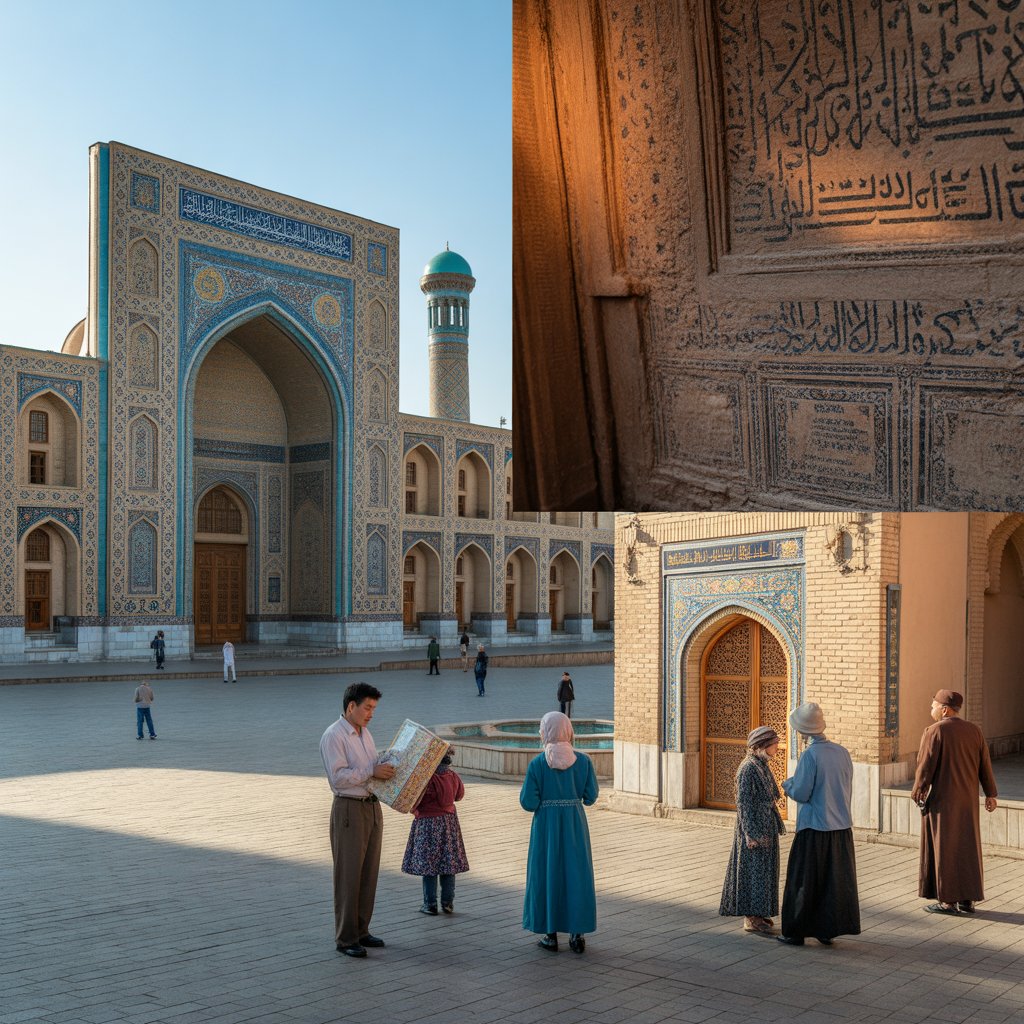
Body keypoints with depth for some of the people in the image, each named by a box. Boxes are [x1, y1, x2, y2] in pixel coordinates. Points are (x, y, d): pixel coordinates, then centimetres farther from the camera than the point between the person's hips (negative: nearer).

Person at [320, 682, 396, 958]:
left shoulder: (364, 733, 13)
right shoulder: (333, 736, -13)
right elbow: (338, 777, -21)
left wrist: (388, 768, 4)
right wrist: (372, 772, -24)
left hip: (372, 807, 8)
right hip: (349, 809, -8)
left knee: (369, 873, 12)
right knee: (348, 875, -2)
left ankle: (360, 930, 22)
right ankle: (345, 939, 5)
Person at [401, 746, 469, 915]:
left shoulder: (428, 778, -21)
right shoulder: (453, 776, -1)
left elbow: (412, 801, -18)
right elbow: (459, 795, 17)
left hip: (427, 823, -6)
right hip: (449, 822, 6)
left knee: (428, 863, 3)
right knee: (448, 863, 10)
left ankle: (430, 904, 6)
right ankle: (448, 903, 13)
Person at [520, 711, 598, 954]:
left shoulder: (537, 764, -12)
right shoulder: (583, 761, -6)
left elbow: (528, 802, -13)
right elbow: (590, 797, -2)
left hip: (546, 825, -2)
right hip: (575, 824, 2)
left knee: (547, 874, 9)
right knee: (576, 873, 11)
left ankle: (551, 935, 14)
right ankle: (577, 934, 14)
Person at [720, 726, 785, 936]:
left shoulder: (761, 766, 9)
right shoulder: (748, 768, -18)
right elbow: (743, 802, -19)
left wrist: (776, 826, 19)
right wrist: (751, 834, -21)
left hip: (766, 827, 9)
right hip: (755, 827, -9)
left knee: (762, 869, 14)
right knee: (754, 870, -4)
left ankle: (757, 913, 22)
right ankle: (751, 918, 2)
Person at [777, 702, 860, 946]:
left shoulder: (810, 755, -16)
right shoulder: (842, 752, 2)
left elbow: (800, 794, -15)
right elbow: (845, 789, 11)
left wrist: (788, 784, 7)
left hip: (815, 828, -6)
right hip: (842, 826, 6)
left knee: (804, 881, 5)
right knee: (837, 879, 13)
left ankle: (796, 932, 12)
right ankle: (828, 930, 18)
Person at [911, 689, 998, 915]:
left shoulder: (935, 731, -15)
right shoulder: (974, 730, 3)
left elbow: (926, 765, -14)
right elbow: (985, 765, 6)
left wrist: (917, 791, 0)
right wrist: (990, 794, 13)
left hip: (941, 800, -6)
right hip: (967, 800, 6)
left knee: (943, 849, 2)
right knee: (967, 848, 12)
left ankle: (949, 900, 5)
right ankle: (968, 900, 14)